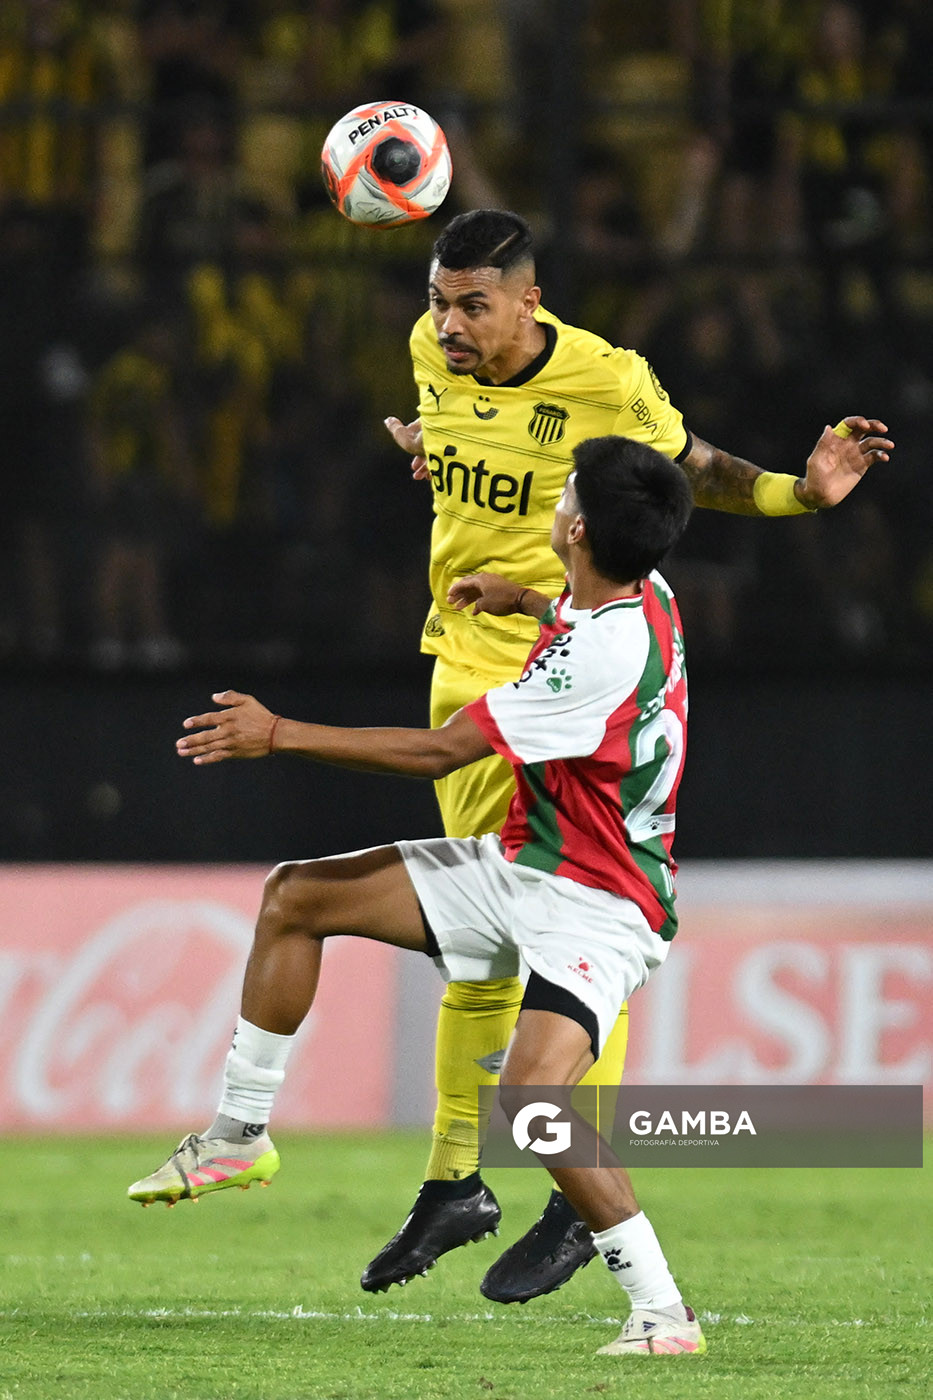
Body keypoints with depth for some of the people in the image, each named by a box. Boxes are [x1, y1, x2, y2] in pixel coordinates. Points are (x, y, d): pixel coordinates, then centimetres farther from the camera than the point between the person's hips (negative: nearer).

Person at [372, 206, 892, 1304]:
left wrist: (798, 492, -15)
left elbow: (691, 468, -1)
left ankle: (583, 1204, -2)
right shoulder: (434, 352, -2)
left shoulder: (607, 382, -17)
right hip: (472, 668, 6)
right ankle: (455, 1183, 23)